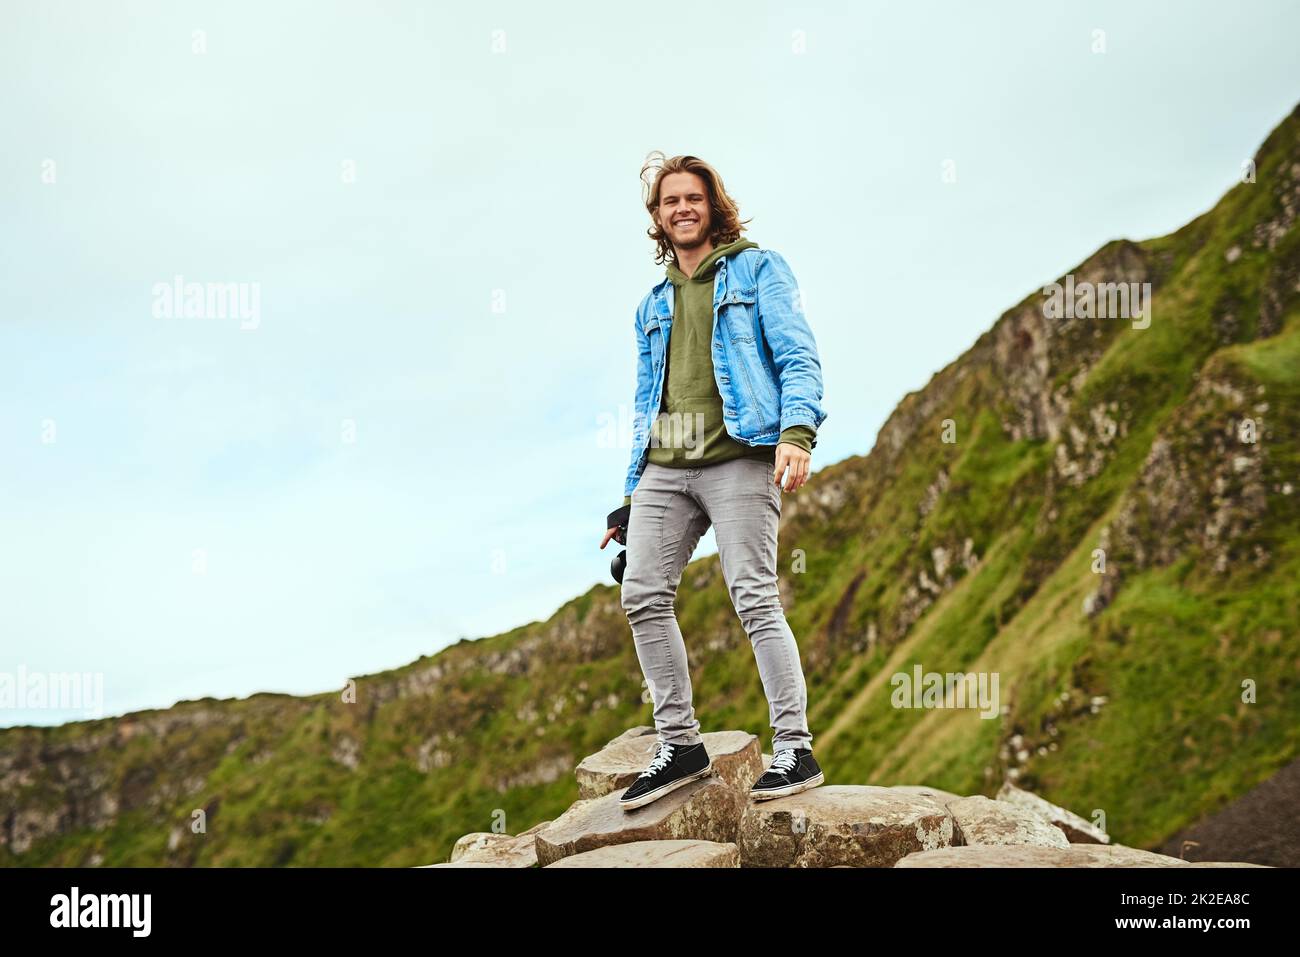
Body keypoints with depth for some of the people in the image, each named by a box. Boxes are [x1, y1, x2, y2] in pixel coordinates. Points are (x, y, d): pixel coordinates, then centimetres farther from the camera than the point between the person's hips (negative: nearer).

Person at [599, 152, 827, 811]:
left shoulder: (758, 269, 9)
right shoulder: (654, 304, 25)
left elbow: (798, 356, -2)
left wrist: (797, 432, -19)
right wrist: (631, 494, 19)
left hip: (737, 457, -6)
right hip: (664, 467, 6)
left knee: (754, 598, -13)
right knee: (642, 595, -3)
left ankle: (795, 750, -8)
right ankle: (680, 745, 6)